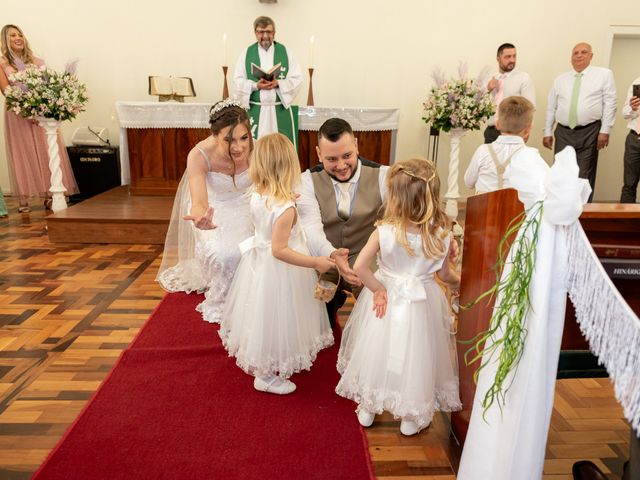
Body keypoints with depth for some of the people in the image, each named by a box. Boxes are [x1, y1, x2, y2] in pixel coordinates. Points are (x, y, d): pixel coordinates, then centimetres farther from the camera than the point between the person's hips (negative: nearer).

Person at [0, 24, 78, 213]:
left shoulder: (35, 61, 12)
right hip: (17, 114, -2)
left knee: (47, 152, 0)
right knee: (22, 155, 1)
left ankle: (49, 195, 7)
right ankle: (23, 200, 6)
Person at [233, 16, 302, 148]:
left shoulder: (285, 52, 7)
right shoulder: (247, 53, 7)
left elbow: (297, 79, 1)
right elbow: (238, 81, 2)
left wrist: (278, 83, -16)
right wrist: (256, 85, -16)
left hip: (281, 109, 0)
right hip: (255, 110, 0)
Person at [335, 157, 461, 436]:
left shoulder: (384, 232, -21)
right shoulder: (441, 235, -14)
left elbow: (359, 267, -25)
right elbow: (444, 274, -2)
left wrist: (377, 288, -10)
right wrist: (460, 282, 19)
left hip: (387, 299, -1)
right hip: (423, 304, 1)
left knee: (378, 351, 19)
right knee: (415, 354, 18)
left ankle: (367, 410, 37)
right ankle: (411, 419, 34)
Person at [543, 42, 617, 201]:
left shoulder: (604, 74, 4)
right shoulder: (560, 80, 13)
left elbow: (610, 104, -1)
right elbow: (551, 108, 13)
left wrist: (605, 131, -8)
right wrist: (547, 132, 7)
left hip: (589, 132, -2)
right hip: (563, 132, 3)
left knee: (585, 178, 2)